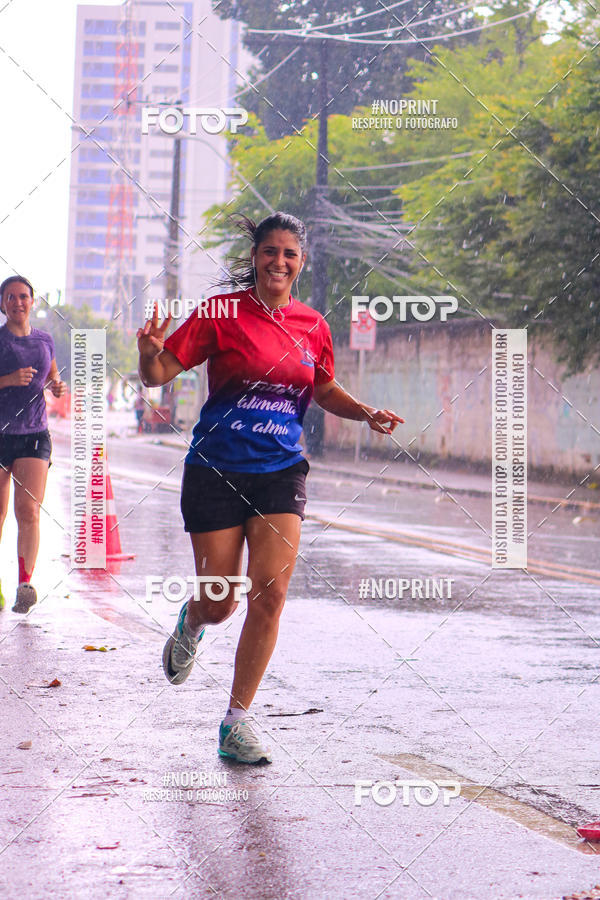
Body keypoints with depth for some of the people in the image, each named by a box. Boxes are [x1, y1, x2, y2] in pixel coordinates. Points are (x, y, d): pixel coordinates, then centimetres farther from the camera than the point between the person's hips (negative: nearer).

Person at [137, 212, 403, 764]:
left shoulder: (313, 326, 6)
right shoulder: (222, 313, -5)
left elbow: (324, 390, 23)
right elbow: (159, 374, -5)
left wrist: (365, 412, 5)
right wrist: (149, 352, -28)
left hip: (280, 473, 3)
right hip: (216, 471, -2)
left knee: (270, 593, -12)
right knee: (220, 604, 0)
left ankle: (237, 721, 1)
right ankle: (191, 624, 41)